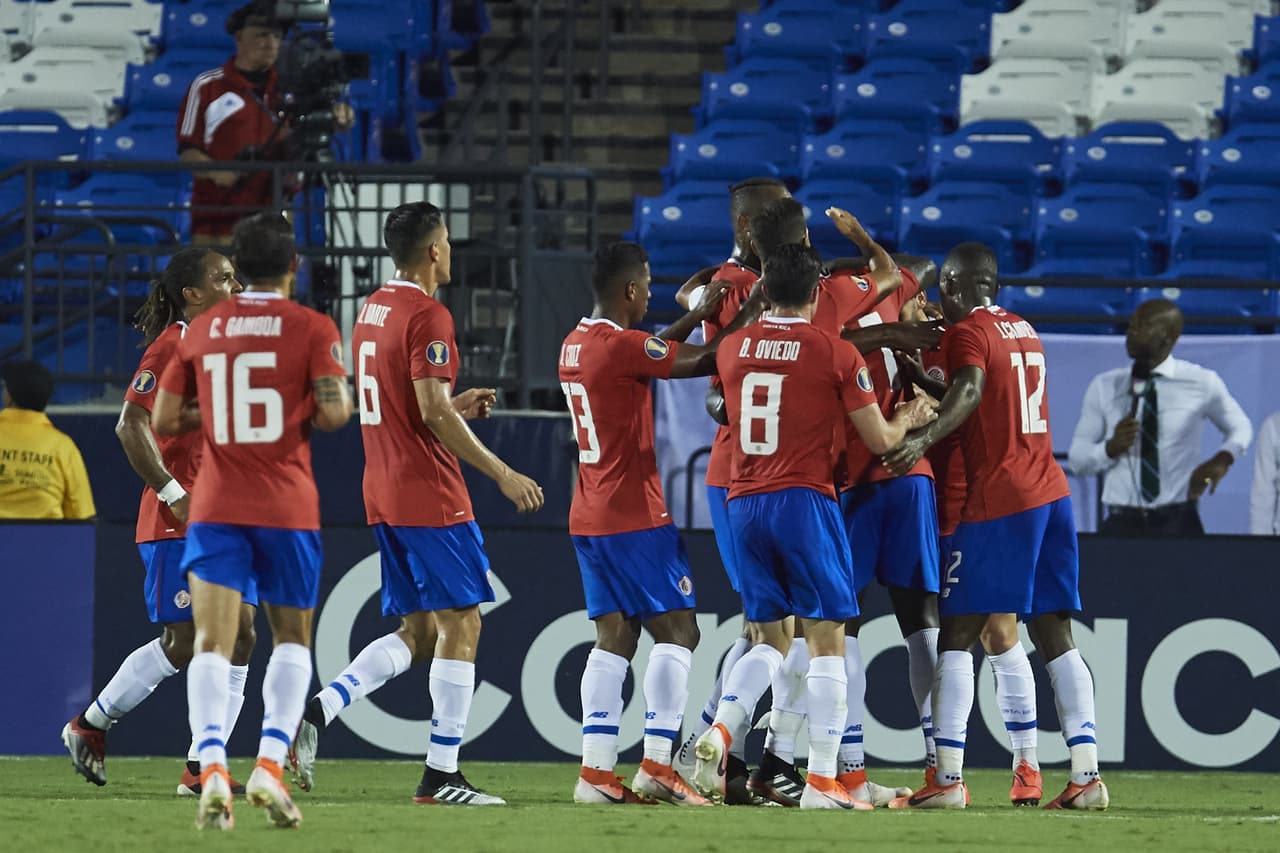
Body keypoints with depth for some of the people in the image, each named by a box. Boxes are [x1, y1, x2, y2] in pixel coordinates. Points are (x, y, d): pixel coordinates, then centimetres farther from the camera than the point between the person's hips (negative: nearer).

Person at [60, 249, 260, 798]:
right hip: (177, 524, -8)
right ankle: (90, 726, 11)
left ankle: (201, 768, 1)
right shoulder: (171, 347, -11)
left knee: (239, 636, -1)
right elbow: (131, 425, -19)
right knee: (182, 643, -7)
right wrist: (174, 494, -21)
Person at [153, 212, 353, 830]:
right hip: (287, 506, -1)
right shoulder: (311, 328, -3)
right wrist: (315, 411, 9)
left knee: (212, 643, -5)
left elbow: (163, 419, 10)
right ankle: (270, 765, -2)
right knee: (292, 638, 15)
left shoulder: (202, 330, 7)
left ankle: (212, 770, -26)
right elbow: (334, 411, -13)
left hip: (215, 506, 1)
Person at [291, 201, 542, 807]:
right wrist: (503, 474, -15)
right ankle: (442, 774, -5)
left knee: (416, 632, 13)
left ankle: (317, 711, -4)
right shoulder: (428, 316, -14)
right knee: (460, 624, -3)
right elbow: (433, 413, -20)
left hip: (384, 498, 9)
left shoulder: (373, 310, 14)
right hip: (430, 498, -9)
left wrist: (457, 407, 23)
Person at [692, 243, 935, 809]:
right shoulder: (835, 353, -4)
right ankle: (821, 780, -6)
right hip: (804, 502, -5)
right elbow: (879, 439, 0)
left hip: (743, 503, 5)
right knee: (826, 639, 0)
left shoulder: (732, 348, 7)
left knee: (770, 638, 16)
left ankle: (719, 734, -7)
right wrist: (909, 420, 22)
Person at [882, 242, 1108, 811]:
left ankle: (948, 779, -11)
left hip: (998, 501, -8)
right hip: (1052, 492, 8)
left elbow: (970, 388, -26)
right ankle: (1087, 775, 1)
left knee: (956, 634, -5)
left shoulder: (967, 331, -6)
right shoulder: (1024, 331, 18)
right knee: (1055, 636, 8)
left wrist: (924, 438, -41)